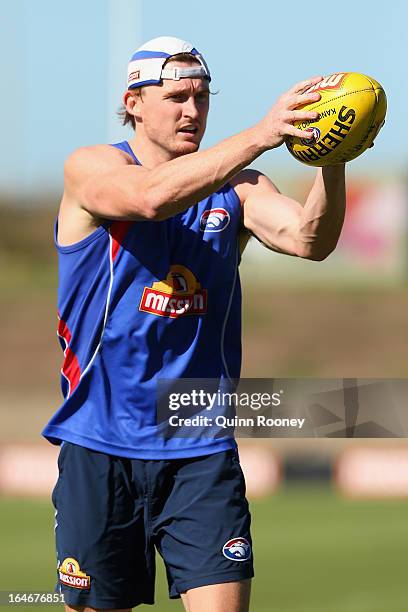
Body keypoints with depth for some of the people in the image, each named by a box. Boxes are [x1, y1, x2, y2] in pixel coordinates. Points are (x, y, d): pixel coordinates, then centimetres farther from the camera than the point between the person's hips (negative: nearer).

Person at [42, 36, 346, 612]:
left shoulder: (235, 187, 7)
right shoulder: (92, 167, -3)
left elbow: (307, 238, -12)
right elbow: (154, 196, -26)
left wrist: (331, 163, -33)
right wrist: (260, 135, -36)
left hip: (201, 452, 2)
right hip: (100, 446, -2)